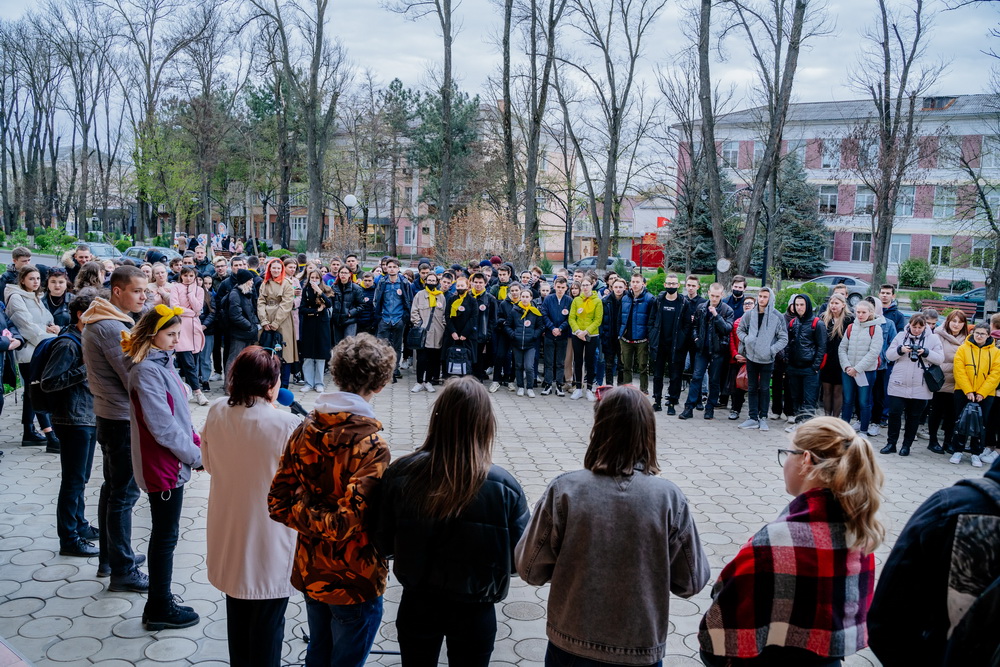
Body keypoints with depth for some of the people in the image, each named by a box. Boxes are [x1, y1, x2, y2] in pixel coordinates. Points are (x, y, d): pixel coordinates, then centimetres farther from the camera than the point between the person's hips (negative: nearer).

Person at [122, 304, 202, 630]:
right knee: (166, 536, 2)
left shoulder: (161, 363, 8)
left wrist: (196, 442, 2)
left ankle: (160, 602, 30)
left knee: (164, 533, 17)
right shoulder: (146, 371, -19)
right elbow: (162, 426, -22)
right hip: (163, 465, -9)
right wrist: (196, 455, -13)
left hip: (172, 462, 9)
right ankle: (160, 610, 16)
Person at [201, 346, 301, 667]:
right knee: (267, 620, 13)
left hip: (229, 532, 6)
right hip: (269, 539, -5)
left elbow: (210, 464, 6)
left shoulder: (217, 412, -8)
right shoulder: (287, 424, -25)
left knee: (237, 612, 24)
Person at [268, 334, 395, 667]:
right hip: (354, 582, -6)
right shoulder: (371, 447, -25)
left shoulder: (305, 431, -6)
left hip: (309, 573, 6)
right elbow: (346, 524, -30)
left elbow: (278, 504, -3)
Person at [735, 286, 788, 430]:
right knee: (752, 388, 7)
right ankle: (753, 418, 13)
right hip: (751, 357, 3)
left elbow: (784, 339, -3)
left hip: (767, 359, -3)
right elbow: (739, 330, 15)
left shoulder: (777, 317, -6)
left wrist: (772, 349, -14)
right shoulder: (749, 315, 2)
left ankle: (763, 418, 13)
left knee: (764, 388, 4)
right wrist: (746, 339, -4)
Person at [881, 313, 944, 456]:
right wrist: (900, 350, -15)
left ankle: (906, 445, 18)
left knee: (914, 417, 8)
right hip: (898, 384, 1)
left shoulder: (933, 338, 2)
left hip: (920, 387, 0)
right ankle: (891, 443, 11)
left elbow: (940, 359, -3)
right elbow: (889, 355, 4)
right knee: (894, 413, 0)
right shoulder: (901, 336, 5)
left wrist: (926, 352, -18)